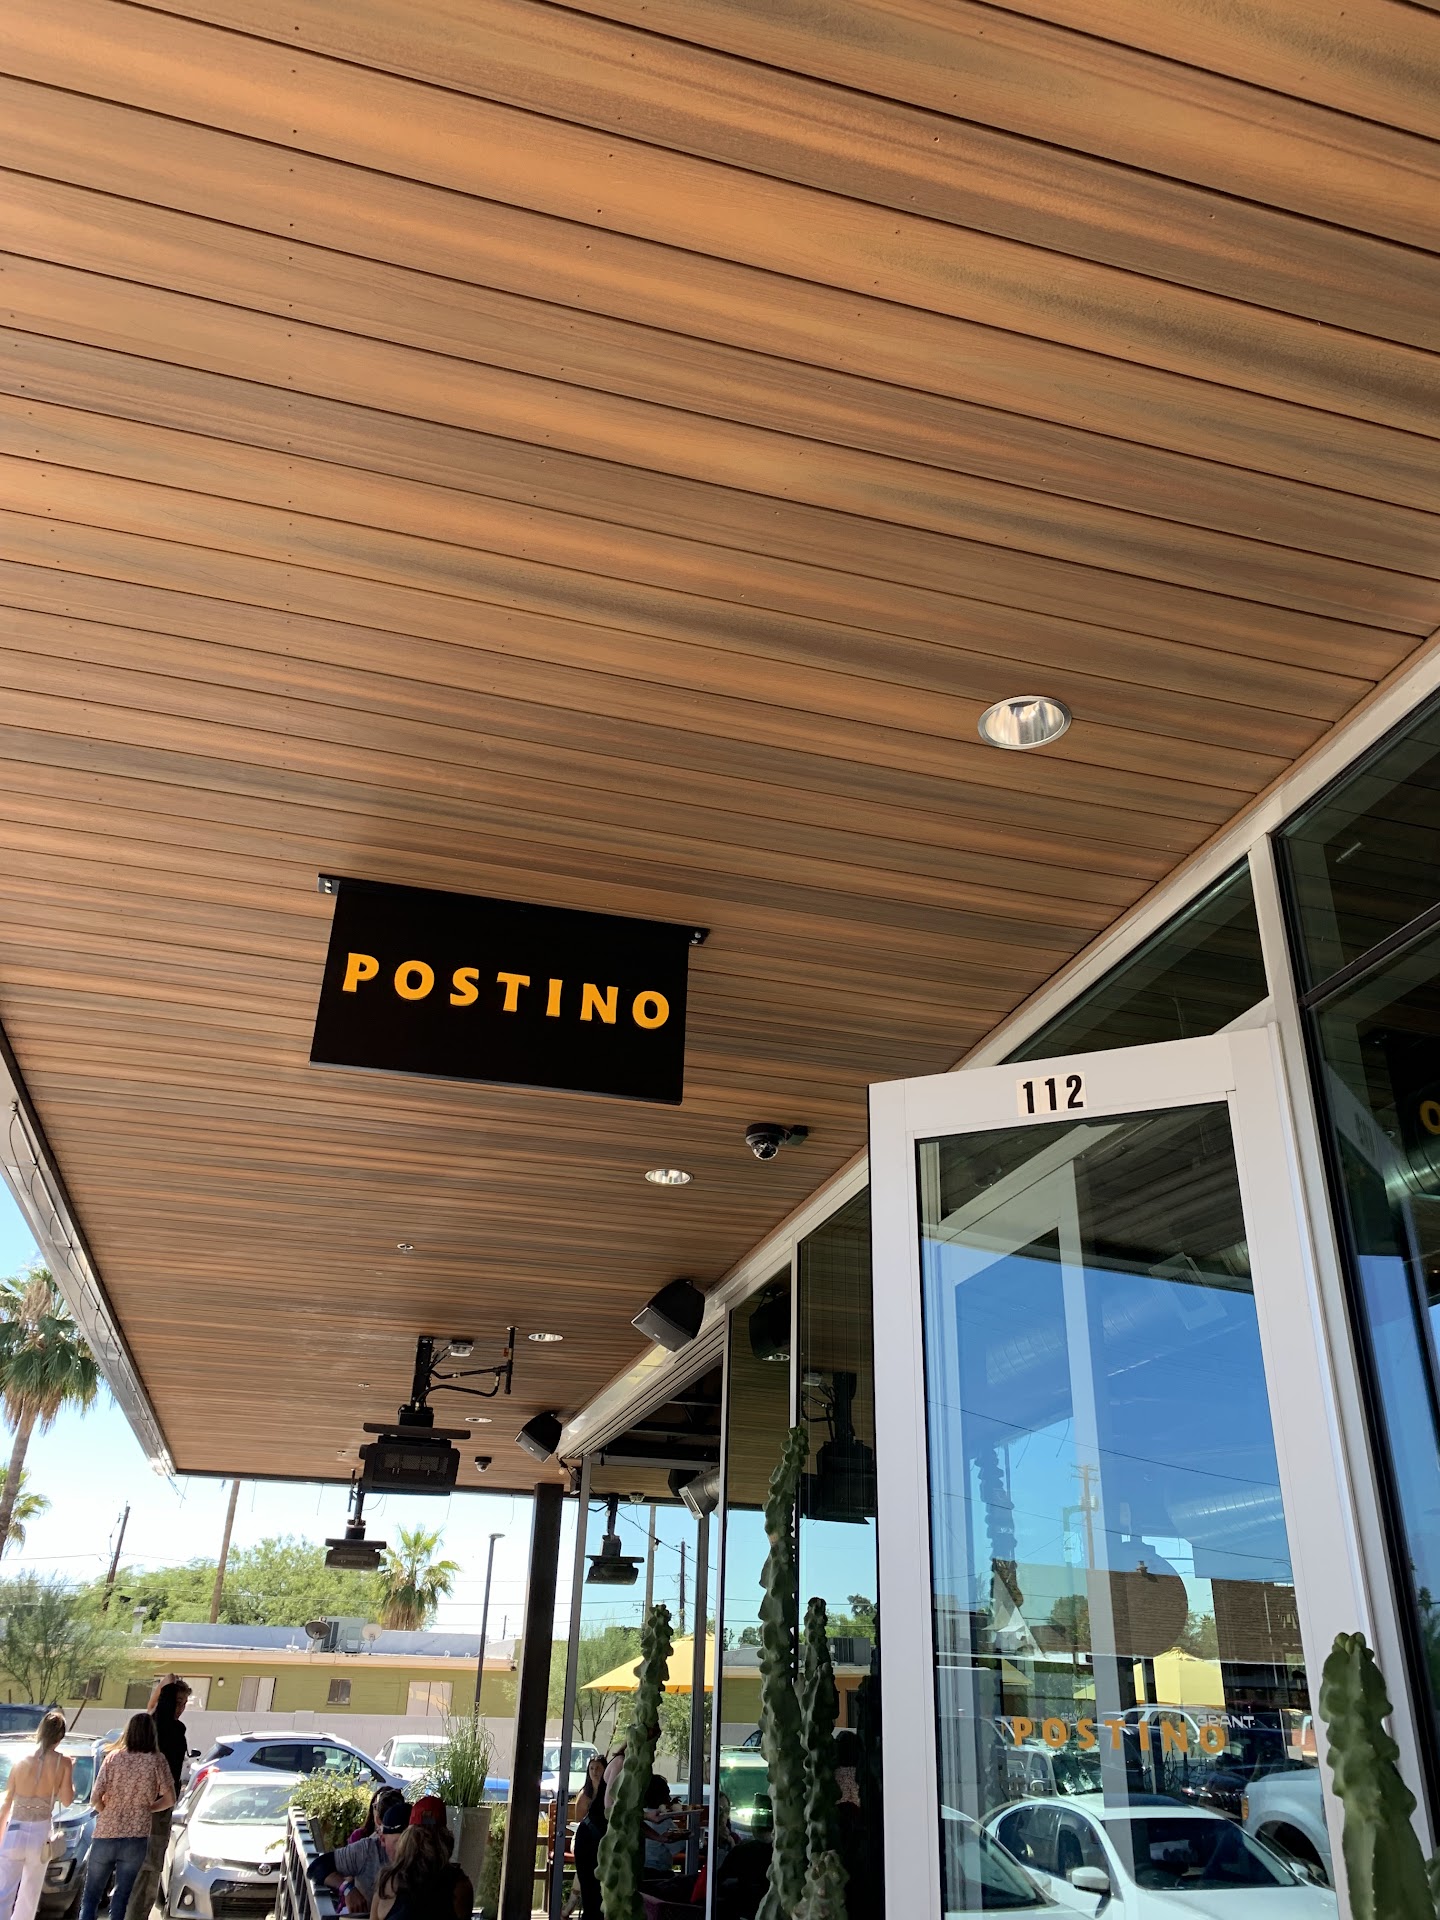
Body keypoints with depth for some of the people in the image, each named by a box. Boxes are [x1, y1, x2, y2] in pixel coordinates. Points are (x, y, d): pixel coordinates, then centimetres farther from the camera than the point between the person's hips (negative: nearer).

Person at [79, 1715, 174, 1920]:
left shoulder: (113, 1757, -2)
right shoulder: (157, 1760, -2)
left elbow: (95, 1799, -6)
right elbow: (169, 1800, 0)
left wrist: (107, 1812, 13)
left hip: (105, 1835, 0)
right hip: (136, 1839, 0)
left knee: (91, 1895, 14)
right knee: (121, 1898, 11)